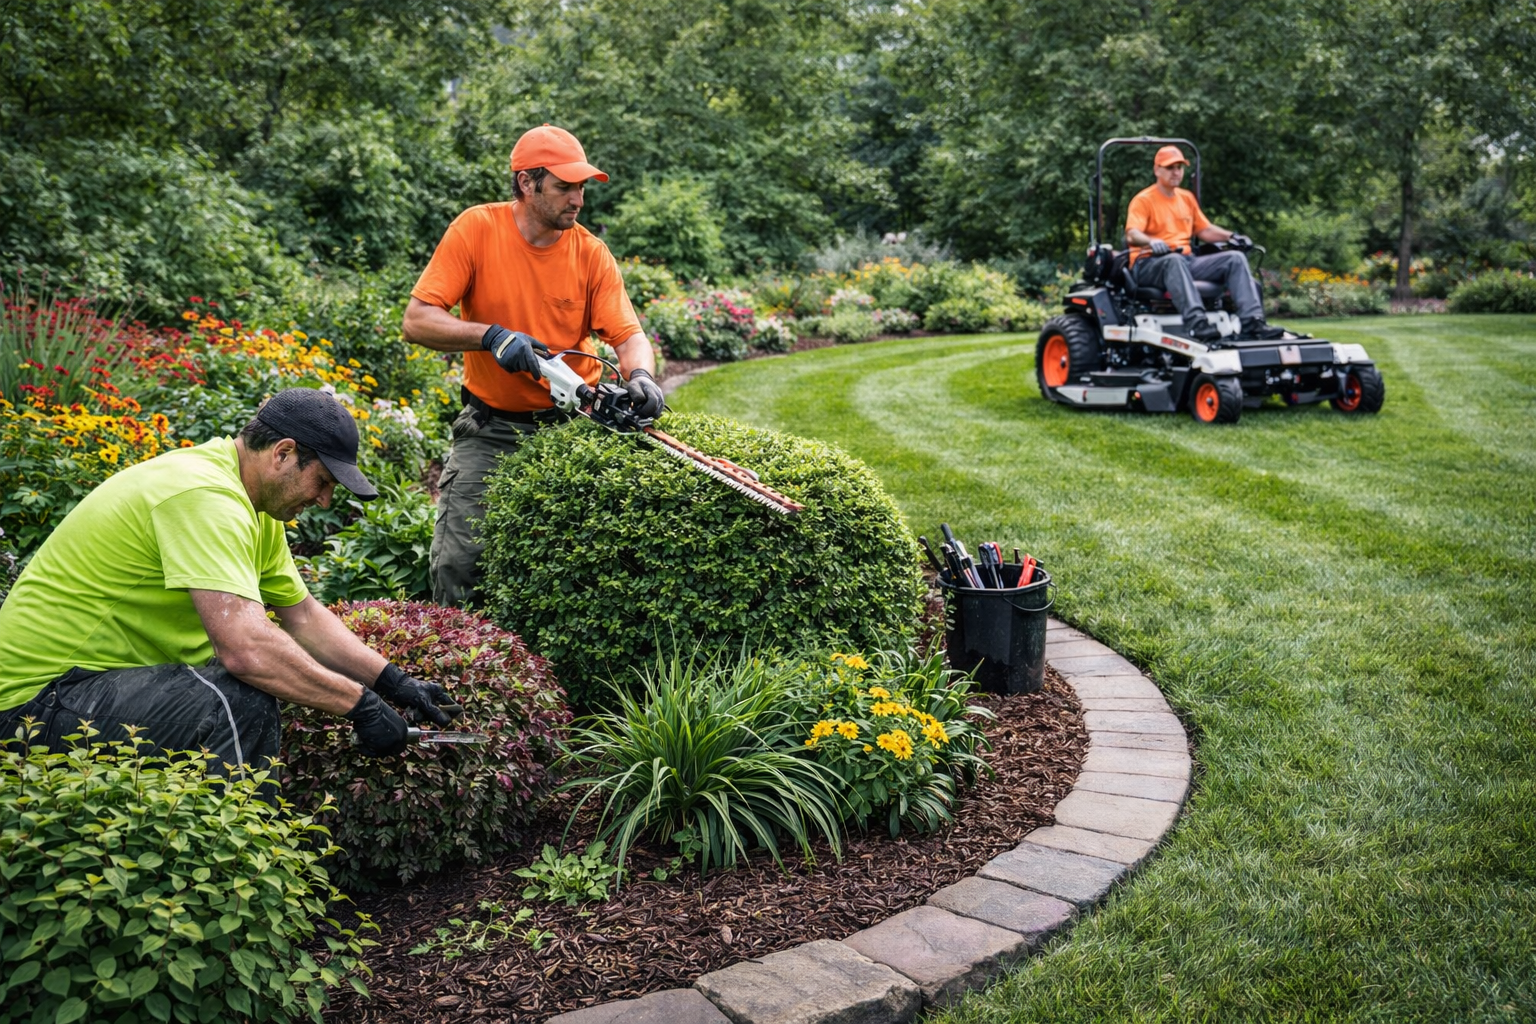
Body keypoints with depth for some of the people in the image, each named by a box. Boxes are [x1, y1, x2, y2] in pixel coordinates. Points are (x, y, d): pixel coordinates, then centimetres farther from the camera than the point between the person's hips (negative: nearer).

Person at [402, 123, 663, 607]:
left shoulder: (590, 253, -4)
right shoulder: (476, 229, -9)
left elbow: (629, 336, -7)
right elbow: (417, 321, -12)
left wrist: (641, 377, -29)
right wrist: (491, 335, -25)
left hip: (570, 423, 1)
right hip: (489, 428, -1)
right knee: (457, 561, -7)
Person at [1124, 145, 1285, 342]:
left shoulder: (1187, 198, 20)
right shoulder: (1143, 200, -2)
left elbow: (1204, 229, 25)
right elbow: (1132, 236, -18)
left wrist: (1231, 236, 8)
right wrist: (1152, 242, -39)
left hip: (1186, 261, 7)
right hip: (1148, 264, -7)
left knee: (1236, 258, -9)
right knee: (1174, 260, -41)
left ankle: (1252, 320, -25)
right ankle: (1196, 322, -57)